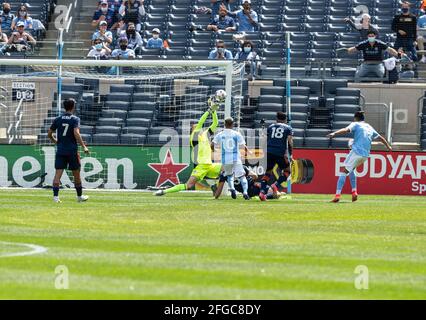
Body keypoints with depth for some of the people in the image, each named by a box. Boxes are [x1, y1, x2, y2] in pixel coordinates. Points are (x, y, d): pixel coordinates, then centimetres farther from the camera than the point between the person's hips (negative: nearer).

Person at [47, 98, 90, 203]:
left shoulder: (58, 119, 6)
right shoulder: (75, 119, -6)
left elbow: (49, 134, 9)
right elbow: (76, 133, -20)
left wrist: (55, 141, 28)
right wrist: (84, 146, -17)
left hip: (60, 150, 3)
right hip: (72, 150, -3)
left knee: (58, 173, -3)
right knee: (76, 174, 11)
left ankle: (55, 196, -15)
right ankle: (79, 196, 23)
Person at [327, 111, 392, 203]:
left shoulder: (356, 124, 5)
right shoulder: (369, 128, 23)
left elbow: (346, 130, -15)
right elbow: (380, 137, 35)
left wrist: (334, 133, -29)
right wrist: (388, 146, 51)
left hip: (356, 152, -6)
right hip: (365, 155, 6)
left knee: (344, 171, -7)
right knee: (351, 169, 27)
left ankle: (338, 194, -22)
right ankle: (354, 192, 15)